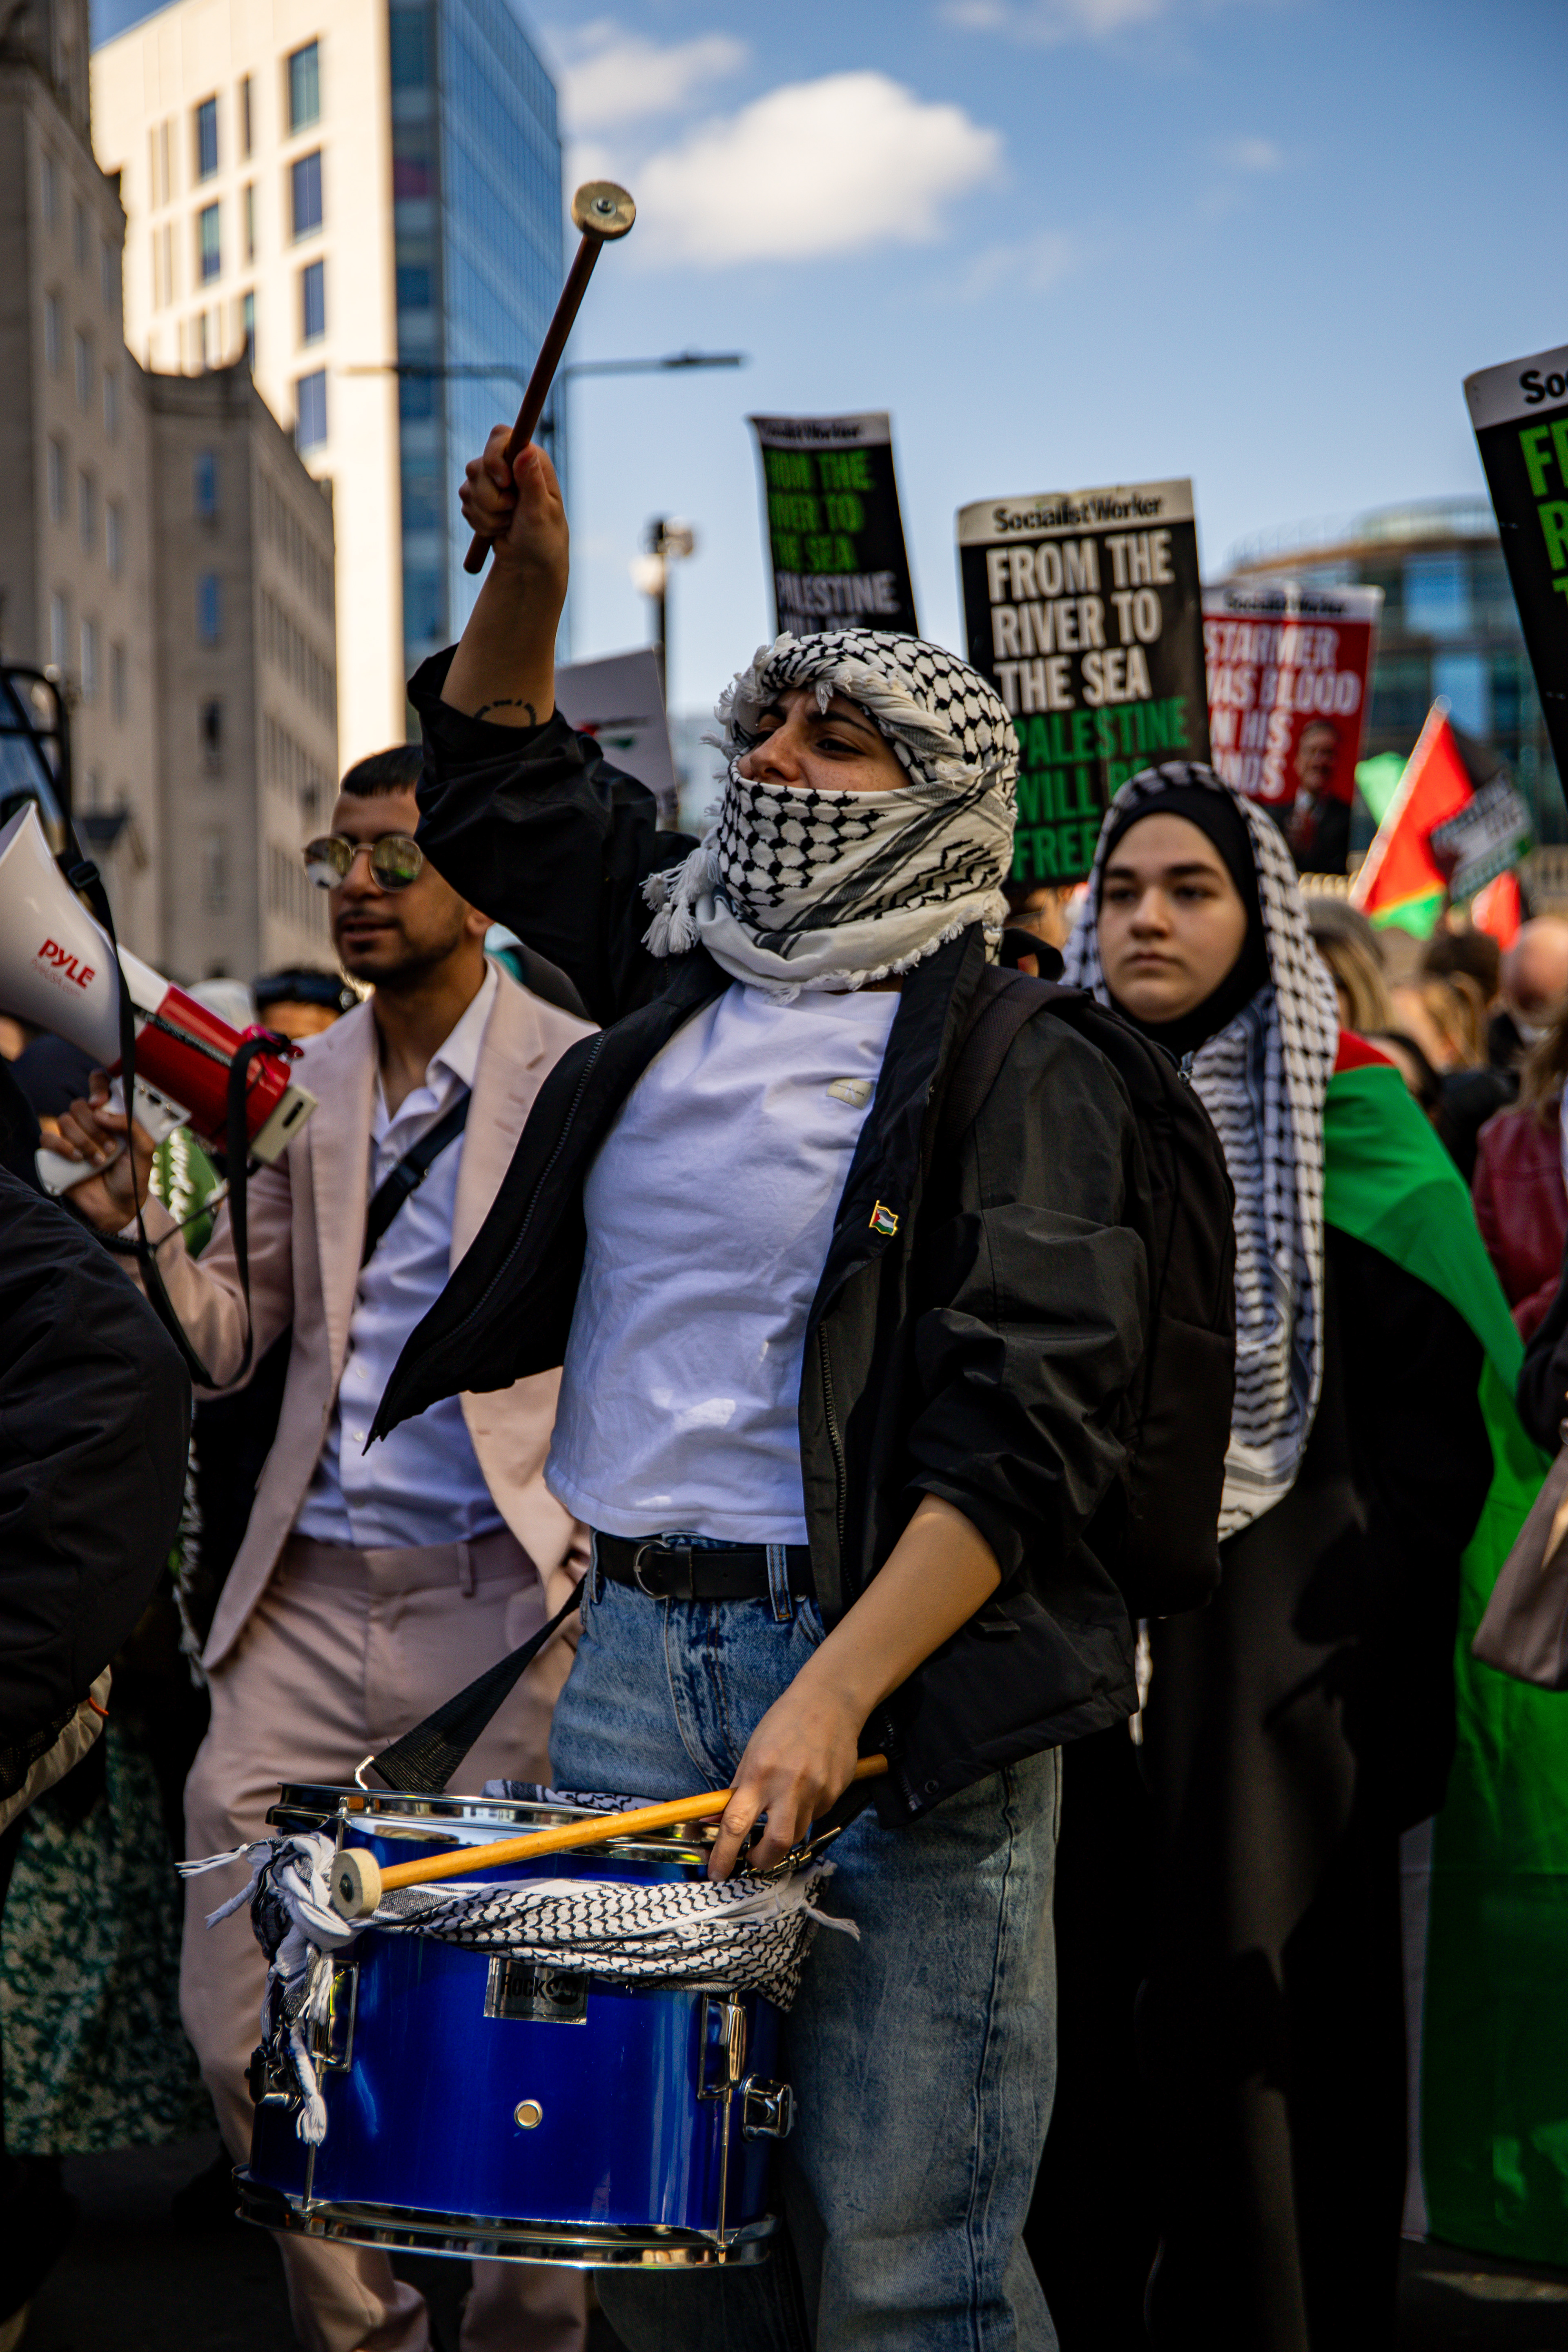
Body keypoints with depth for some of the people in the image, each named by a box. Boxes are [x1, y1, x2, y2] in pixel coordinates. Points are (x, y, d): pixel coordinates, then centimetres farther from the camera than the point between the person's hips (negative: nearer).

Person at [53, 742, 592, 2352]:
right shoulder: (297, 1091, 13)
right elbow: (225, 1342, 12)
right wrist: (135, 1223, -6)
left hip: (505, 1601, -4)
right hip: (306, 1601, 5)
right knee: (240, 2028, 3)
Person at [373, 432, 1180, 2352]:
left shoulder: (1018, 1069, -5)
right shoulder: (681, 968, 14)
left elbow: (1020, 1434, -14)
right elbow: (499, 789, 30)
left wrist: (836, 1696, -23)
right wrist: (525, 580, 11)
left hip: (897, 1660, -6)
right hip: (639, 1641, 6)